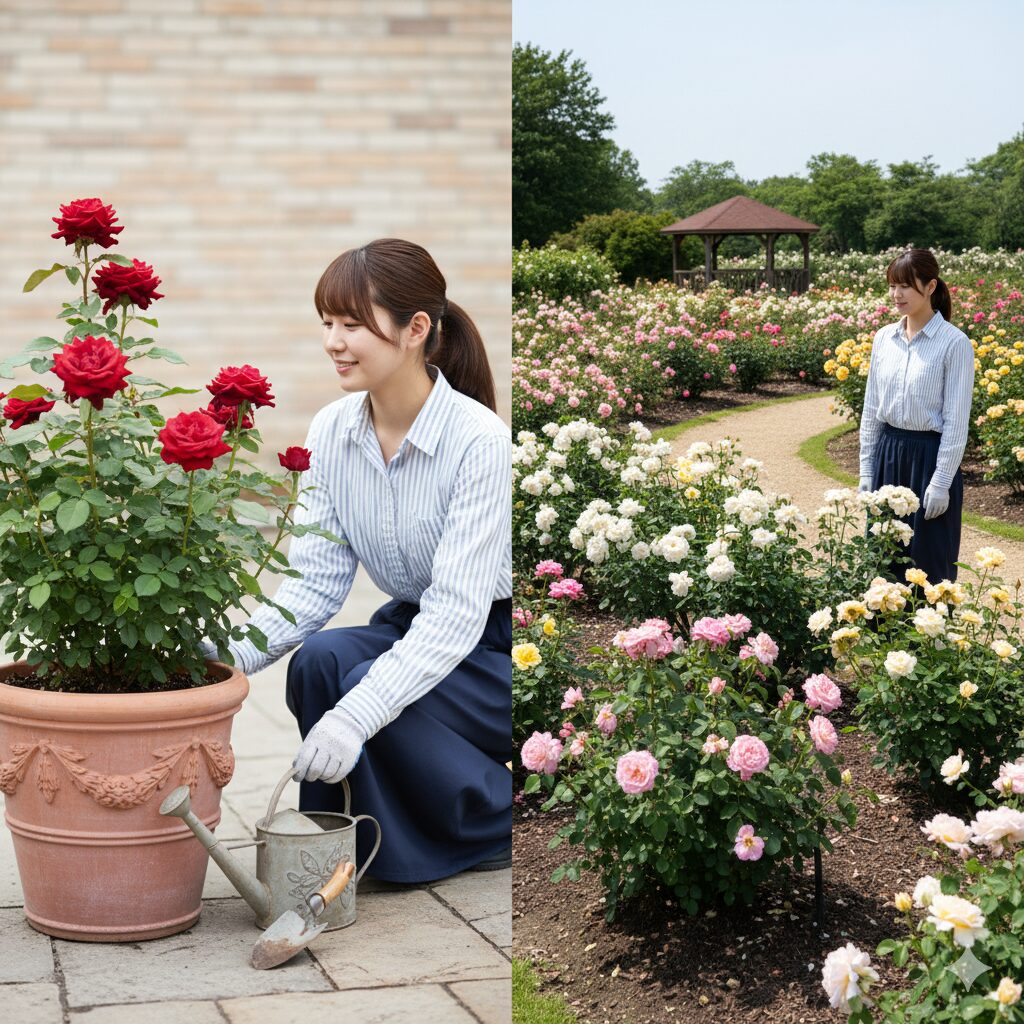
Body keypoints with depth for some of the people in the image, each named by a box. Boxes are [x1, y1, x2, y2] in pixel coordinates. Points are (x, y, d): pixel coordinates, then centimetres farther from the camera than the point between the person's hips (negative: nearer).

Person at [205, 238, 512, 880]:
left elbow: (457, 611, -30)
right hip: (411, 629, 5)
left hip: (496, 643, -5)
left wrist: (358, 715, -41)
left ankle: (511, 821, -5)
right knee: (319, 658, -26)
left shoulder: (480, 441, -25)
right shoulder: (332, 431, -6)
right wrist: (232, 655, -25)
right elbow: (316, 580, -7)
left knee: (370, 688, -30)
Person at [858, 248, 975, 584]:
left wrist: (941, 482, -14)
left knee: (929, 562, 1)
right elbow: (871, 409, 11)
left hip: (929, 455, -5)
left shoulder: (954, 343, -10)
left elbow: (956, 420, -11)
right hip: (888, 454, 5)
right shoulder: (884, 338, 6)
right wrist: (866, 470, 8)